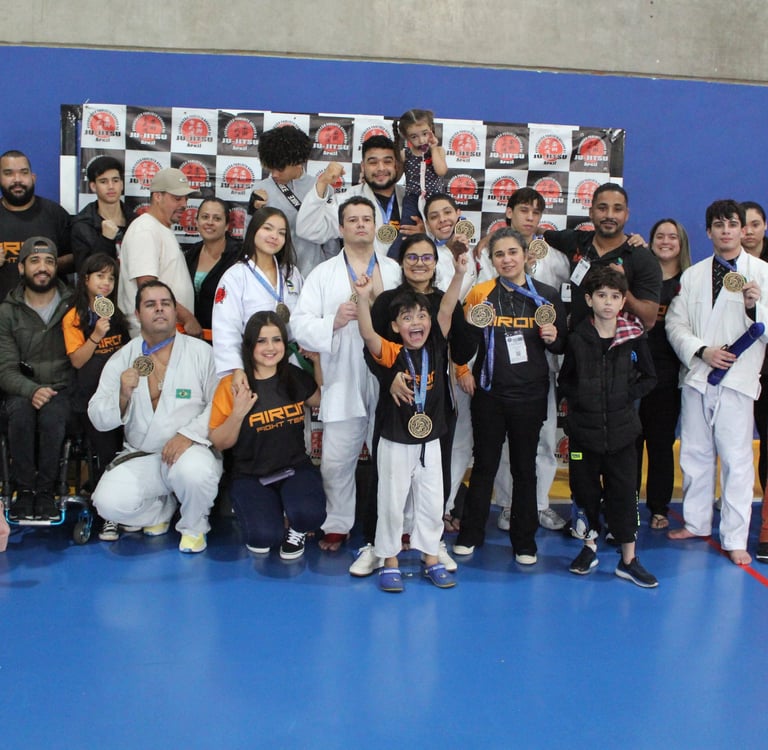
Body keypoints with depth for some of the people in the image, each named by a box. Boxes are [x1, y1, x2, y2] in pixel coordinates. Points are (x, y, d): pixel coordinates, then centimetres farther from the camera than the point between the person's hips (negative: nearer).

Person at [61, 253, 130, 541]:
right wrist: (96, 336, -16)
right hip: (91, 398, -4)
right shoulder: (74, 317, 2)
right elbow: (77, 360, -4)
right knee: (106, 455, -9)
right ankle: (108, 515, 0)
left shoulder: (118, 312, 16)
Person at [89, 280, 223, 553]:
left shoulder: (201, 352, 0)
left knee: (195, 472, -36)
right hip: (140, 456, 3)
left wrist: (188, 434, -21)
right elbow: (98, 419, 3)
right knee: (110, 502, -23)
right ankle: (162, 508, 13)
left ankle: (194, 526, 0)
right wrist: (122, 395, -17)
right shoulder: (121, 359, 6)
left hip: (189, 449, -2)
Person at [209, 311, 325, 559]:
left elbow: (323, 400, 22)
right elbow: (220, 443, -3)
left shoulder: (295, 377, 2)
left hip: (295, 468, 2)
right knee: (264, 537, -26)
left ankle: (296, 529, 8)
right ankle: (254, 513, 12)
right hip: (250, 476, -2)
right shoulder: (232, 385, -8)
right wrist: (238, 413, -22)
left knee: (309, 515, -31)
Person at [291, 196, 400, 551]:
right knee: (336, 462, 4)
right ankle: (337, 525, 21)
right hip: (344, 384, 0)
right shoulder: (323, 274, 8)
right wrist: (333, 321, -18)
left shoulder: (395, 270, 12)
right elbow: (300, 324, -2)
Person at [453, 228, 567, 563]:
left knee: (524, 467, 9)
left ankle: (524, 541, 20)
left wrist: (553, 338, -12)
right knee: (484, 464, 8)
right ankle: (470, 535, 21)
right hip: (489, 394, 0)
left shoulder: (547, 295, 1)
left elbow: (561, 345, 9)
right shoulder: (481, 293, -1)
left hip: (530, 395, 1)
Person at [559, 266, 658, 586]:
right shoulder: (577, 338, 0)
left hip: (621, 430, 0)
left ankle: (629, 560, 11)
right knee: (585, 488, 9)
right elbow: (564, 380, 9)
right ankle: (590, 547, 27)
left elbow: (649, 377, 8)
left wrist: (629, 394, -6)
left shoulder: (634, 338, -1)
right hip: (584, 428, 1)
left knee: (624, 492, 2)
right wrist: (578, 397, -7)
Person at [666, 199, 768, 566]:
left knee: (736, 459, -4)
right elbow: (675, 323, 7)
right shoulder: (693, 275, 12)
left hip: (737, 379, -4)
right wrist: (702, 350, -8)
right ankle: (695, 522, 27)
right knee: (695, 454, 12)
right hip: (697, 377, 4)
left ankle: (734, 538, 5)